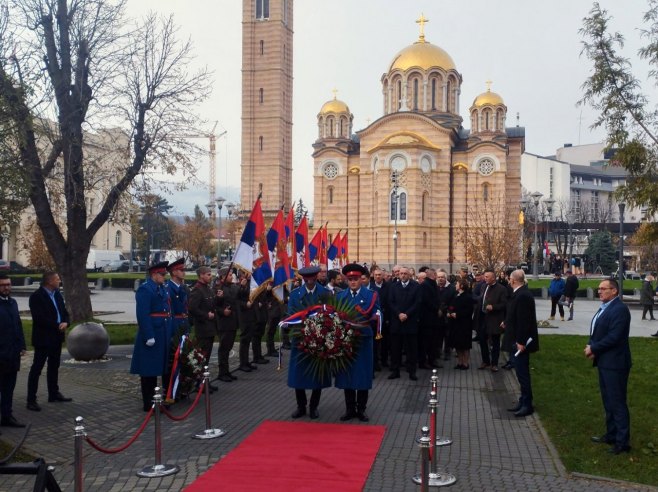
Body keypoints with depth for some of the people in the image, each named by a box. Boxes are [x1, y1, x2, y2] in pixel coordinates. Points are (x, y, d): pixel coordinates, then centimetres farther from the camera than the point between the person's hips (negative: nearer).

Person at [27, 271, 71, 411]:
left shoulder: (57, 294, 9)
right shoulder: (36, 296, -14)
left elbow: (65, 313, 12)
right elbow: (39, 318, -21)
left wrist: (65, 323, -10)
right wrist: (58, 326, -19)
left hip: (56, 338, 8)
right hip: (43, 338, -8)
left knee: (54, 367, 17)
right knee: (36, 368, -3)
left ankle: (54, 394, 28)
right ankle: (31, 400, 1)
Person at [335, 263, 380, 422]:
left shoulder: (371, 295, -1)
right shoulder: (340, 296, 8)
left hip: (363, 340, -2)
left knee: (363, 375, 4)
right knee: (346, 375, 7)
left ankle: (361, 409, 17)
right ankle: (350, 409, 18)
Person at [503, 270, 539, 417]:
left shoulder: (522, 295, -22)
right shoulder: (521, 293, 9)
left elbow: (523, 320, -24)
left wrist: (520, 342, -23)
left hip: (520, 342, -10)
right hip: (518, 340, 10)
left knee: (522, 373, -2)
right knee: (521, 372, 16)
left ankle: (527, 405, 7)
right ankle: (523, 402, 25)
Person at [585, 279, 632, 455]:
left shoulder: (620, 309, -18)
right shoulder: (605, 308, 13)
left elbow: (614, 337, -24)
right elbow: (597, 332, 17)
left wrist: (593, 349, -15)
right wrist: (591, 346, -2)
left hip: (614, 363, -10)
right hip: (604, 361, 10)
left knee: (617, 403, -3)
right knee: (608, 401, 18)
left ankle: (623, 442, 5)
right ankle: (611, 434, 30)